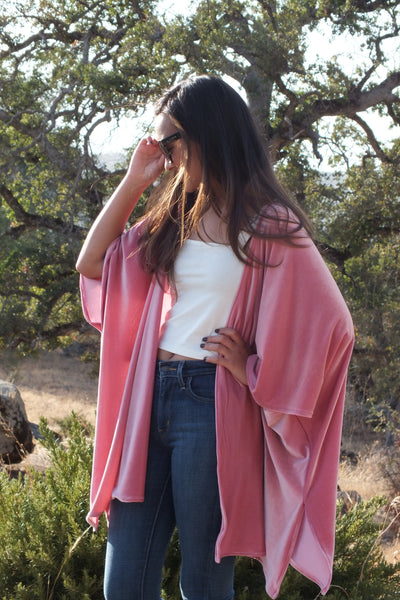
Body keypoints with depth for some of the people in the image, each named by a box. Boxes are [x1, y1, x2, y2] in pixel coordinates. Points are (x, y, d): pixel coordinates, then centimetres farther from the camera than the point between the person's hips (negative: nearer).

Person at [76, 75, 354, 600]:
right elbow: (93, 265, 15)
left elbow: (328, 325, -8)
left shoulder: (269, 226, -5)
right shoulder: (177, 218, 15)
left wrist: (254, 369, -6)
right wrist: (134, 182, 11)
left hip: (212, 408, -6)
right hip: (153, 397, 6)